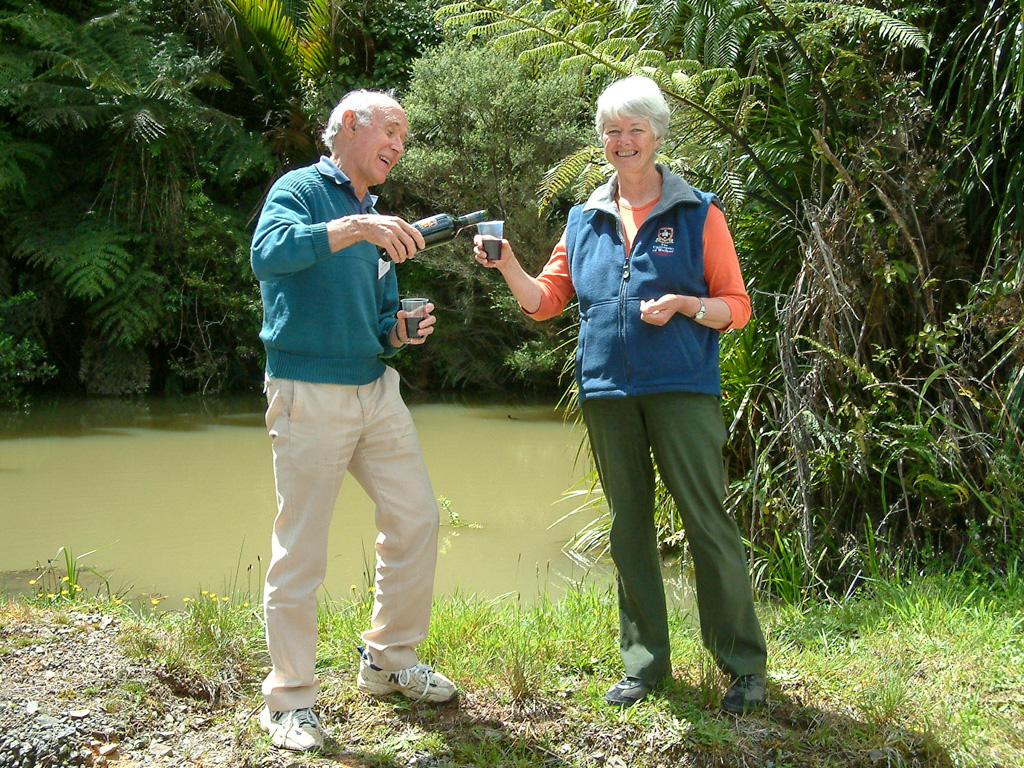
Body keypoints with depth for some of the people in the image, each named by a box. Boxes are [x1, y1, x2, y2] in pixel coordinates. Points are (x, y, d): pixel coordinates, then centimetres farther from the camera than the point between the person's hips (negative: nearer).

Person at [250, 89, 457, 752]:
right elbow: (269, 254, -26)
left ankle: (390, 660, 25)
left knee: (417, 519, 8)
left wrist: (400, 330, -1)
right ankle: (290, 699, 9)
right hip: (310, 394, -8)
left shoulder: (376, 221, 18)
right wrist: (351, 228, -36)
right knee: (301, 551, -2)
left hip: (377, 389, 8)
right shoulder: (301, 189, -5)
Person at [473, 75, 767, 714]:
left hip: (681, 386, -4)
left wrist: (682, 304, -15)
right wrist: (507, 265, -3)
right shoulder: (586, 220, 15)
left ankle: (745, 666, 4)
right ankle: (645, 661, 20)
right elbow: (545, 301, 15)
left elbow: (737, 307, 3)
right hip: (606, 390, 4)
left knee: (707, 519, -7)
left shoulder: (697, 213, 3)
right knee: (629, 523, 10)